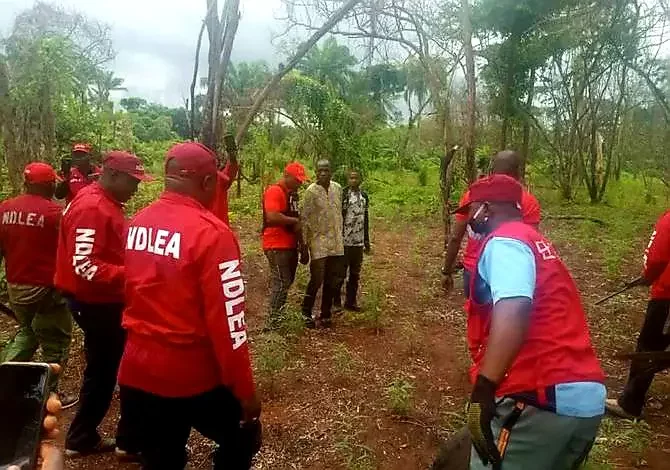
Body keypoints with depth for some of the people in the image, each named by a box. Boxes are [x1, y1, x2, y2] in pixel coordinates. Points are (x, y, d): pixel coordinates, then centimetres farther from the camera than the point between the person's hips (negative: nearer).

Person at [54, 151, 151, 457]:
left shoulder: (106, 203, 11)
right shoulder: (92, 208, -21)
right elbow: (84, 266, -28)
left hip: (103, 300, 10)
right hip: (95, 302, -10)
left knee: (104, 369, 17)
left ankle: (82, 439, 30)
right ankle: (130, 439, 17)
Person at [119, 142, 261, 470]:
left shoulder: (137, 224, 1)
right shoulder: (210, 232, -20)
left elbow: (133, 295, 10)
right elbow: (227, 321, -21)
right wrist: (245, 390, -12)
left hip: (137, 373, 7)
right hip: (193, 377, -6)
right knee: (242, 440, 21)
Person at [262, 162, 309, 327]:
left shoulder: (292, 193, 16)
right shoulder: (274, 191, -15)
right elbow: (272, 217, -28)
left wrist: (302, 245, 17)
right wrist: (295, 221, -15)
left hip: (290, 245, 9)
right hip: (277, 246, -9)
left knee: (287, 281, 14)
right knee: (281, 282, -8)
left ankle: (278, 315, 25)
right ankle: (273, 321, -2)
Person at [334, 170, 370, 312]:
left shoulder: (364, 196, 10)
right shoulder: (342, 195, -8)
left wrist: (367, 241, 17)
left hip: (358, 242, 6)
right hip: (344, 241, -6)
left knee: (355, 273, 11)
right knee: (341, 273, 1)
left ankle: (350, 301, 22)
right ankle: (336, 300, 16)